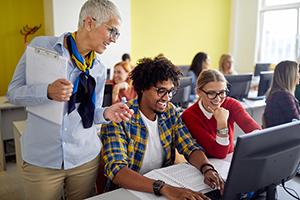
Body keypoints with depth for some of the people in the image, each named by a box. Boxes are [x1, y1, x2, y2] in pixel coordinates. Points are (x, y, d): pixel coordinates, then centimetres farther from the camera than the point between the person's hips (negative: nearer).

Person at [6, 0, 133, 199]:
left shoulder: (99, 69, 3)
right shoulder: (42, 46, -7)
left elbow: (91, 113, 9)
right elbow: (14, 92, -7)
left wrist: (106, 114, -13)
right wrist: (48, 92, -25)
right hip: (41, 159, -2)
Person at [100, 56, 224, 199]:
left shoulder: (170, 111, 0)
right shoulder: (119, 119, -18)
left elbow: (190, 147, 0)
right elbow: (116, 170, -27)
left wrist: (207, 169, -20)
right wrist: (163, 188, -38)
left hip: (166, 184, 4)